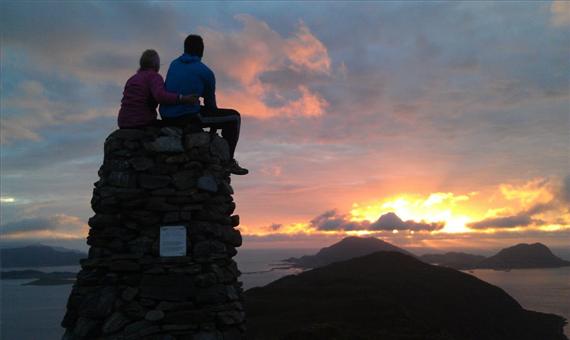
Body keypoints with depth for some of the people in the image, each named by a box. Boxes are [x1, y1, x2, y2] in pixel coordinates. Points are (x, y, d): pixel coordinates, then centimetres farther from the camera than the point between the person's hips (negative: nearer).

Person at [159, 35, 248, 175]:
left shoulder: (174, 64, 15)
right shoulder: (206, 72, -2)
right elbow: (210, 102, 9)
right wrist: (213, 126, 26)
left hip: (168, 117, 7)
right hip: (188, 116, -7)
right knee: (234, 117, 5)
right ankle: (228, 161, 6)